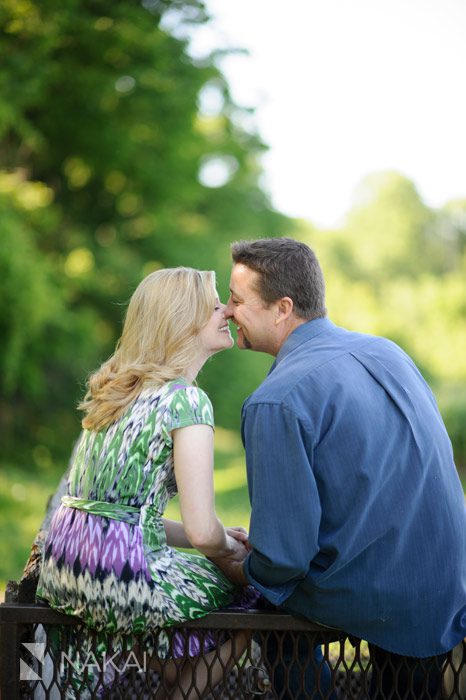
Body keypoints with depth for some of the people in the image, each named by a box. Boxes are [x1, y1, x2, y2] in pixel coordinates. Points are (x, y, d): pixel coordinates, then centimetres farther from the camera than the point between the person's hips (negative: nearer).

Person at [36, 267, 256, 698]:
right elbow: (202, 531, -17)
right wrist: (228, 548, 6)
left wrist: (220, 538, 15)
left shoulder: (114, 390, 15)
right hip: (119, 571, -8)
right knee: (247, 597, 15)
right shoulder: (187, 400, -11)